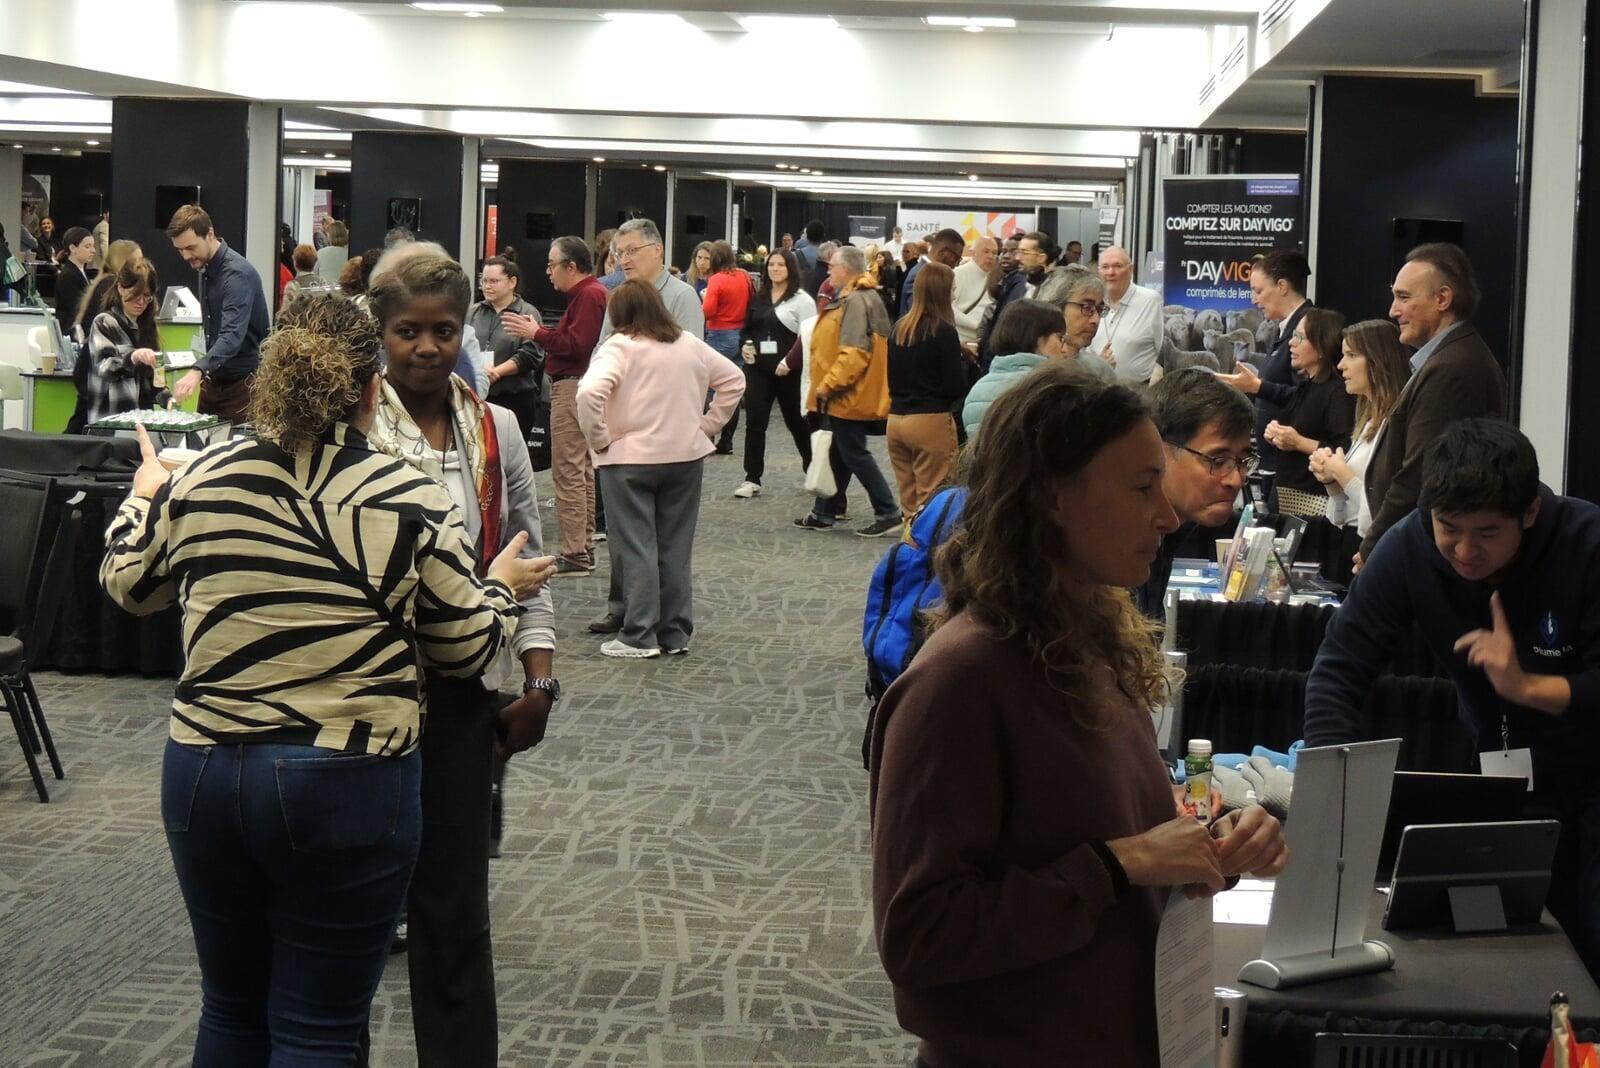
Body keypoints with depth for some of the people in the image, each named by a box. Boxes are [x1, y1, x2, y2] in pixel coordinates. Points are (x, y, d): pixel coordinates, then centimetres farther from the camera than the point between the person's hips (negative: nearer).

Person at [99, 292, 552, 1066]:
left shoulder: (201, 481, 0)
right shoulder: (409, 503, -10)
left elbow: (129, 584, 17)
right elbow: (468, 648, -1)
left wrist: (144, 495, 36)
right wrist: (503, 588, 20)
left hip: (203, 774, 4)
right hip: (350, 787, -4)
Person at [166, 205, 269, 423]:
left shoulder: (238, 273, -20)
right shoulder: (205, 268, 9)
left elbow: (233, 334, -33)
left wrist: (198, 371, -45)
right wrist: (205, 374, 18)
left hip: (243, 381, -9)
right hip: (214, 380, 9)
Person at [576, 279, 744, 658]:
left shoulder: (619, 347, -11)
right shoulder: (689, 344, 7)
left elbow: (589, 393, -25)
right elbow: (733, 379, 16)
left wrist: (598, 439, -12)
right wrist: (708, 425, 14)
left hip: (630, 459, -5)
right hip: (686, 456, 5)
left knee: (636, 549, 1)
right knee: (676, 548, 12)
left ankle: (640, 637, 1)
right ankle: (675, 634, 17)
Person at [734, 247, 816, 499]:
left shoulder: (801, 299, -5)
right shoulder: (758, 298, 13)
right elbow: (747, 329, 23)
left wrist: (789, 362, -19)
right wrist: (745, 346, 2)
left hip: (788, 372, -4)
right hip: (758, 369, 5)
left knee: (797, 422, 8)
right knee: (754, 423, -2)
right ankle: (752, 479, 0)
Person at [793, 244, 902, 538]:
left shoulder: (857, 302, -20)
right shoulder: (850, 298, 14)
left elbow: (854, 353, -28)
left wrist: (827, 385, -23)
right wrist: (827, 385, 18)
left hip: (849, 396, -10)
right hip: (844, 395, 10)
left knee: (854, 454, -5)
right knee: (837, 454, 15)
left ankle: (887, 514, -2)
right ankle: (824, 513, 23)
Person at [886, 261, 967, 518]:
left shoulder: (899, 329, 7)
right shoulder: (944, 332, -11)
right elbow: (957, 388, -10)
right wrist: (964, 359, 6)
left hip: (896, 418, 6)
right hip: (931, 420, -6)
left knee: (909, 500, 11)